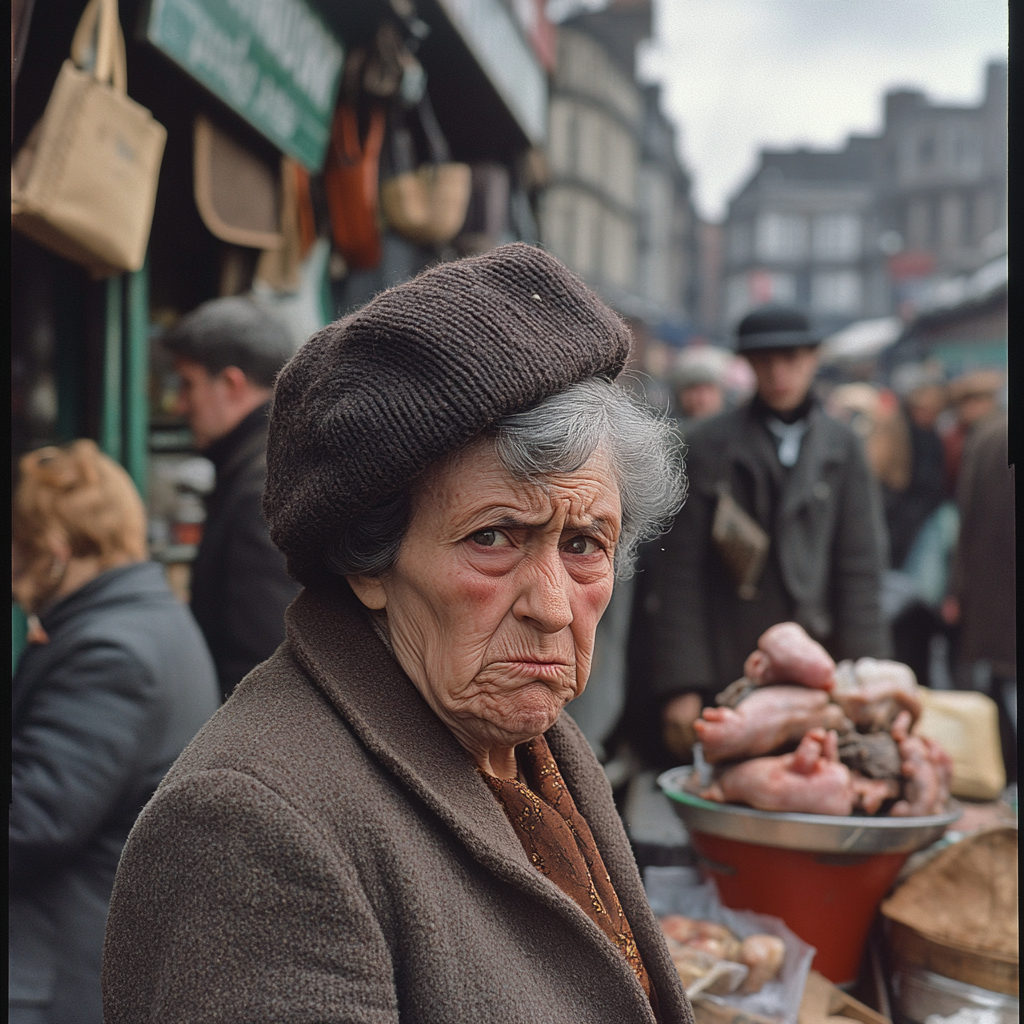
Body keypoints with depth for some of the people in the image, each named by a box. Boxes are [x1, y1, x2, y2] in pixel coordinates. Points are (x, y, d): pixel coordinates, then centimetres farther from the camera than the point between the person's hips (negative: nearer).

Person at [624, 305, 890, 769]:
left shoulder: (842, 448, 9)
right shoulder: (707, 447, 1)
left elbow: (860, 570, 7)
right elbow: (677, 574, -2)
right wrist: (681, 685, -8)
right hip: (724, 674, -2)